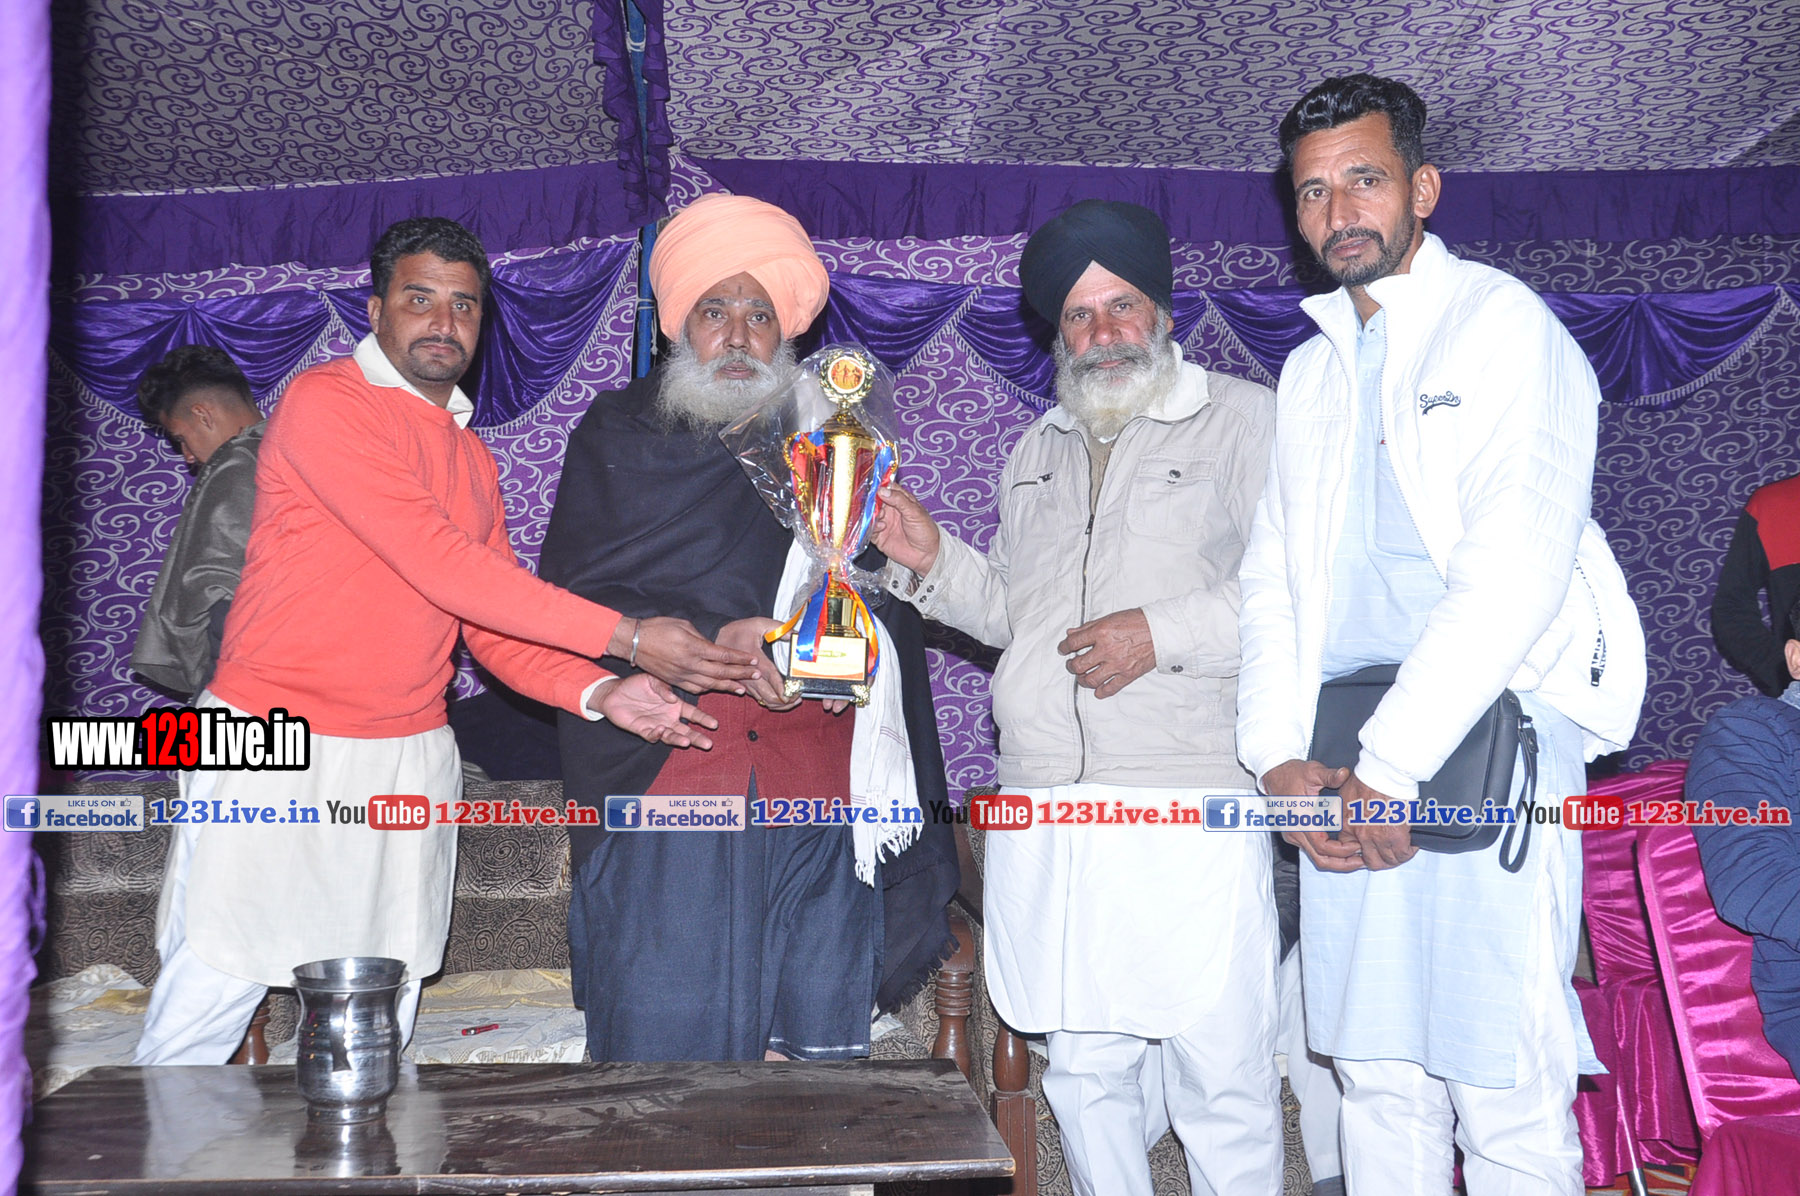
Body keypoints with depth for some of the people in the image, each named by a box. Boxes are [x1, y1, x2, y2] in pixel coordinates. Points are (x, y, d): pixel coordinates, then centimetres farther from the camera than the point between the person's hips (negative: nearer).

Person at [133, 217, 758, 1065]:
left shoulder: (474, 459, 14)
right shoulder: (323, 402, -10)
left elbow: (496, 627, 10)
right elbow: (440, 566, -19)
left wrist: (601, 693, -10)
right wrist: (627, 636, -19)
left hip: (409, 759, 6)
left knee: (378, 1028, 8)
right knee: (208, 1002, 1)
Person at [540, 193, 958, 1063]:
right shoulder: (618, 434, 11)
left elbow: (891, 613, 17)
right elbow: (571, 599, 0)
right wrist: (714, 635, -15)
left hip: (819, 796, 2)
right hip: (666, 786, -2)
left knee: (820, 1047, 3)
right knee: (664, 1055, -1)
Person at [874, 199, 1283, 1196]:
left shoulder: (1244, 421, 3)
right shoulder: (1036, 452, 22)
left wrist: (1162, 632, -14)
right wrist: (932, 559, 10)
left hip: (1191, 812, -5)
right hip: (1046, 811, 5)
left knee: (1221, 1074, 0)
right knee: (1085, 1072, 12)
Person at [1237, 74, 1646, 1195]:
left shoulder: (1506, 324, -1)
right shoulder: (1310, 370, 19)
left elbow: (1513, 572, -13)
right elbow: (1272, 579, 14)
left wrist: (1391, 766, -15)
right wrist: (1279, 756, -1)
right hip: (1338, 777, 6)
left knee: (1506, 1102, -3)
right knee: (1376, 1079, 12)